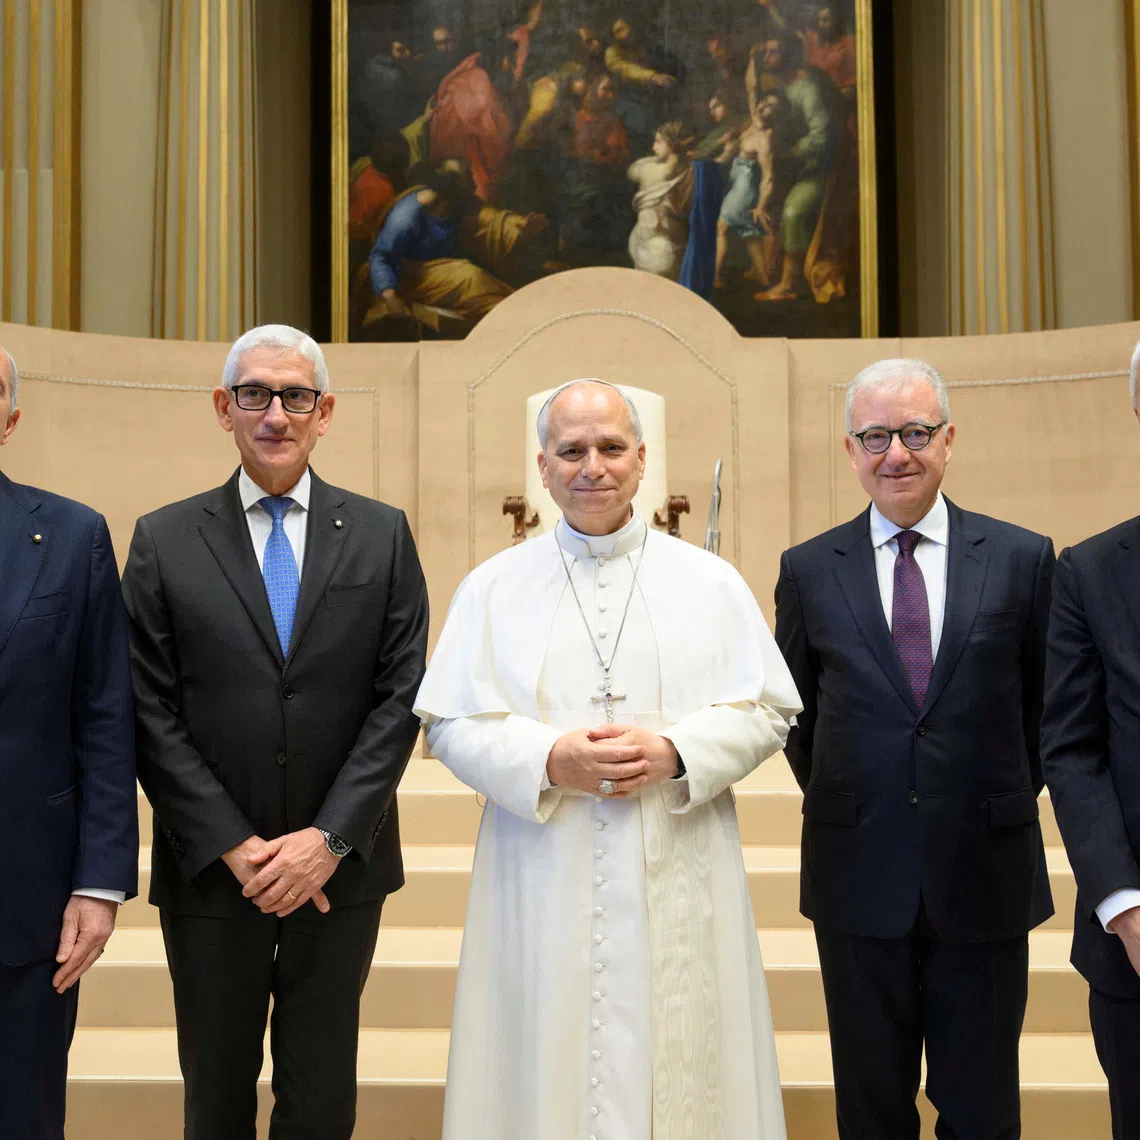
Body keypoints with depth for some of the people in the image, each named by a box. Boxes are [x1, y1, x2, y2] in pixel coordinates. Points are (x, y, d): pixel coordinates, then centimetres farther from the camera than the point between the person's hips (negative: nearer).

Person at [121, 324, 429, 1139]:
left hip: (340, 868, 0)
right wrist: (235, 847, -10)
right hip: (210, 871, 0)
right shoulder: (163, 541, 1)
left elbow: (400, 698, -3)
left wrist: (330, 839, -11)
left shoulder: (382, 535, 2)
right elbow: (153, 714, -3)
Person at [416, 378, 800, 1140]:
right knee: (549, 1063, 6)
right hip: (543, 884, 0)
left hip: (676, 884, 0)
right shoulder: (493, 587, 5)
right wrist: (548, 761, -14)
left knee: (678, 1061, 5)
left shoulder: (711, 583, 5)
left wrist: (674, 753, -13)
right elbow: (450, 725, 2)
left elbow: (769, 712, 4)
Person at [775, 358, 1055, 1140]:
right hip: (859, 877, 1)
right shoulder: (808, 570, 2)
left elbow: (1041, 706, 8)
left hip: (985, 876, 0)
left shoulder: (1023, 558, 0)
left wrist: (1002, 805, 10)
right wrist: (845, 807, 10)